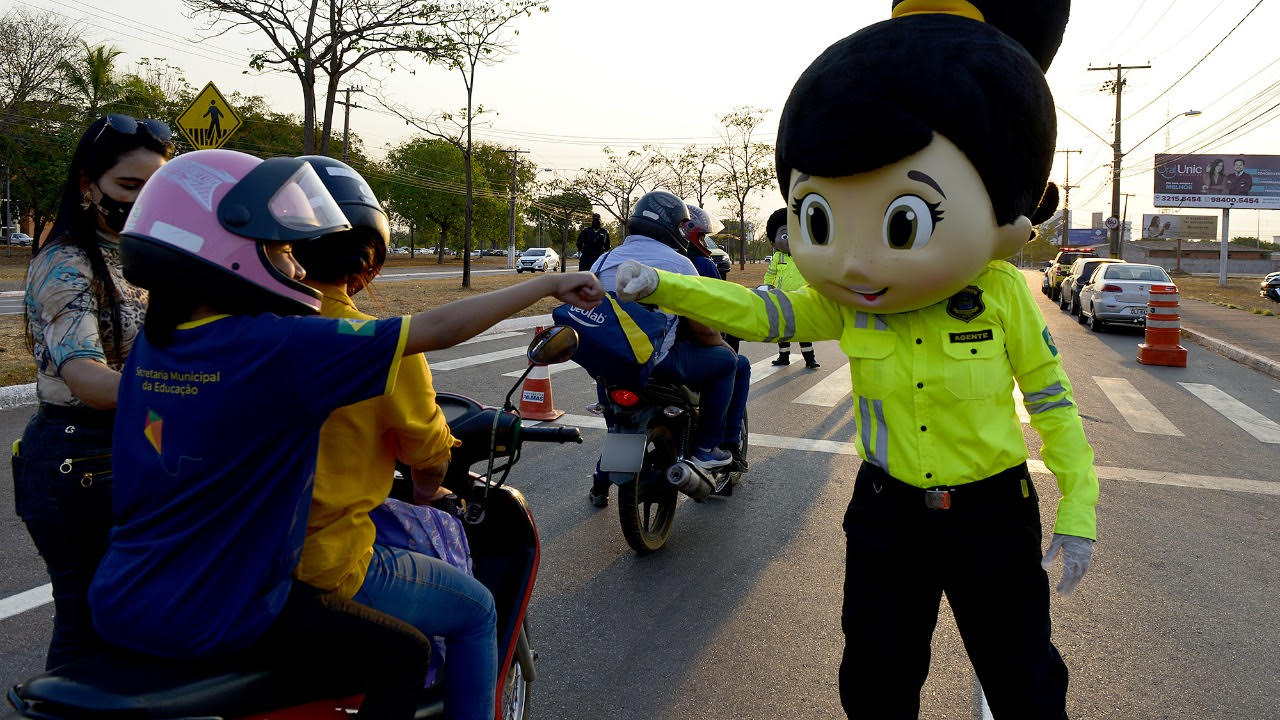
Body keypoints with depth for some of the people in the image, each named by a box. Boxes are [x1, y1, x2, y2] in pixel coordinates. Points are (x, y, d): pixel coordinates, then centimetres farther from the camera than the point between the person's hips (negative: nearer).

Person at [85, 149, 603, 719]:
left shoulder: (151, 343, 2)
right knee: (403, 652, 2)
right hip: (208, 620, -8)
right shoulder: (278, 347, -22)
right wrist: (548, 283, -10)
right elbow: (437, 329, -20)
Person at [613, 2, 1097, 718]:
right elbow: (758, 311, -12)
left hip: (993, 515, -2)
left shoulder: (1002, 296, -15)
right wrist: (663, 286, -25)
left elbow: (1053, 401, -7)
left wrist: (1077, 511, -6)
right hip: (886, 515, 2)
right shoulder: (845, 305, -8)